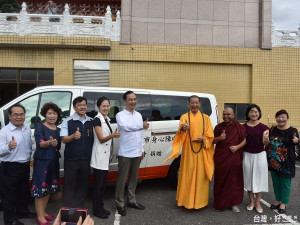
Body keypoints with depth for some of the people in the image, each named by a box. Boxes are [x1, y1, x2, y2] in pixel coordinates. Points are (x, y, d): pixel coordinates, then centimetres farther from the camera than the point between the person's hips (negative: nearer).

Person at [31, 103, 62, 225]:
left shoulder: (58, 129, 10)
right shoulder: (40, 127, -8)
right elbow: (40, 143, -23)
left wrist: (55, 144, -1)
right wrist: (49, 143, -41)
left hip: (54, 161, 7)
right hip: (42, 160, -6)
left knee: (48, 187, 14)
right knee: (40, 187, -3)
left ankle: (43, 212, 27)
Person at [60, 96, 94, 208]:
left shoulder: (91, 121, 9)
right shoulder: (68, 121, -1)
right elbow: (63, 139, -6)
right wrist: (73, 136, -26)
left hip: (86, 158, 4)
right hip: (71, 158, -3)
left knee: (83, 183, 11)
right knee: (69, 183, 2)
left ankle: (79, 208, 25)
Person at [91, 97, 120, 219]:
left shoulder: (106, 119, 12)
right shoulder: (97, 119, -13)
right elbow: (101, 139, -19)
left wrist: (115, 135, 5)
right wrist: (112, 135, -34)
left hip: (106, 155, 8)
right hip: (99, 156, -8)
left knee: (103, 183, 14)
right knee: (98, 183, -1)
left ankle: (101, 207, 24)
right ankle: (96, 210, 10)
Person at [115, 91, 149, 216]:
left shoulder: (138, 115, 12)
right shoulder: (120, 115, -7)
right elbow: (126, 126, -28)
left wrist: (142, 150, 14)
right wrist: (141, 125, -34)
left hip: (137, 153, 6)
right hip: (125, 153, -6)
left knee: (133, 178, 15)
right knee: (122, 179, 2)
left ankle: (131, 201, 28)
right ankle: (120, 204, 13)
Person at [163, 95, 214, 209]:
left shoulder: (205, 118, 9)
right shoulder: (184, 117, 4)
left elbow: (210, 135, 7)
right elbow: (181, 130, -17)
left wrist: (203, 139, -14)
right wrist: (183, 128, -40)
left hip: (202, 152, 1)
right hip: (188, 151, -1)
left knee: (200, 175, 5)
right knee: (187, 175, 2)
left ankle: (199, 200, 19)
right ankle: (187, 200, 16)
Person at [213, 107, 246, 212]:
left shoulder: (239, 127, 0)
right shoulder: (218, 127, 6)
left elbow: (245, 140, 1)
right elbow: (213, 141, 7)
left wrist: (237, 147, -16)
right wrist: (219, 138, -14)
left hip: (234, 157, -1)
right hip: (220, 158, 1)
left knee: (234, 180, 5)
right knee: (220, 180, 5)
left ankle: (234, 203, 19)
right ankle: (219, 203, 18)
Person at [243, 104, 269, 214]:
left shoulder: (264, 127, -2)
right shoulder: (243, 127, 0)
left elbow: (265, 143, -6)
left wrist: (266, 139, -26)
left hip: (260, 155, -1)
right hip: (247, 155, 1)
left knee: (259, 178, 6)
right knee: (249, 178, 9)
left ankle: (258, 203, 21)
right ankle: (251, 202, 26)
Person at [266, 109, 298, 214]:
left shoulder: (292, 131, -9)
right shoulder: (272, 130, 4)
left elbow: (296, 141, -21)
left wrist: (296, 141, -40)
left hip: (285, 163, -5)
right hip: (273, 161, 5)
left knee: (285, 183, 6)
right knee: (276, 182, 17)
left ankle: (283, 203, 23)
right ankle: (278, 200, 34)